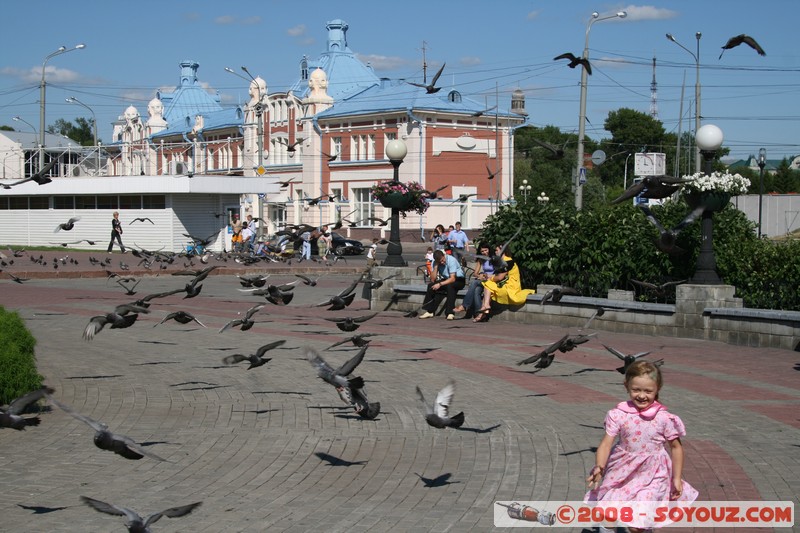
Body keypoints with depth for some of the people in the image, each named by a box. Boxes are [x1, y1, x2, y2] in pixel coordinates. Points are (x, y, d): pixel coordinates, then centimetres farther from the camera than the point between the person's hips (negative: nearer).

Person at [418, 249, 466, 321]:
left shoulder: (451, 260, -23)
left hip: (459, 280, -5)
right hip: (446, 279, 6)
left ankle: (450, 313, -38)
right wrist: (436, 266, -23)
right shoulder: (435, 262, -8)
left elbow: (453, 279, -26)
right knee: (431, 285, -17)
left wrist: (440, 284, -33)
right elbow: (433, 280, -14)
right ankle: (429, 311, -10)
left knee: (450, 286, -37)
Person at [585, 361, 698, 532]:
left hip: (651, 476, -2)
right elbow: (606, 443, -13)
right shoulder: (619, 415, -11)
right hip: (622, 472, 2)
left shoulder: (664, 418, -12)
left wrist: (677, 478, 0)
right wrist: (599, 467, -30)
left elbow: (676, 447, 0)